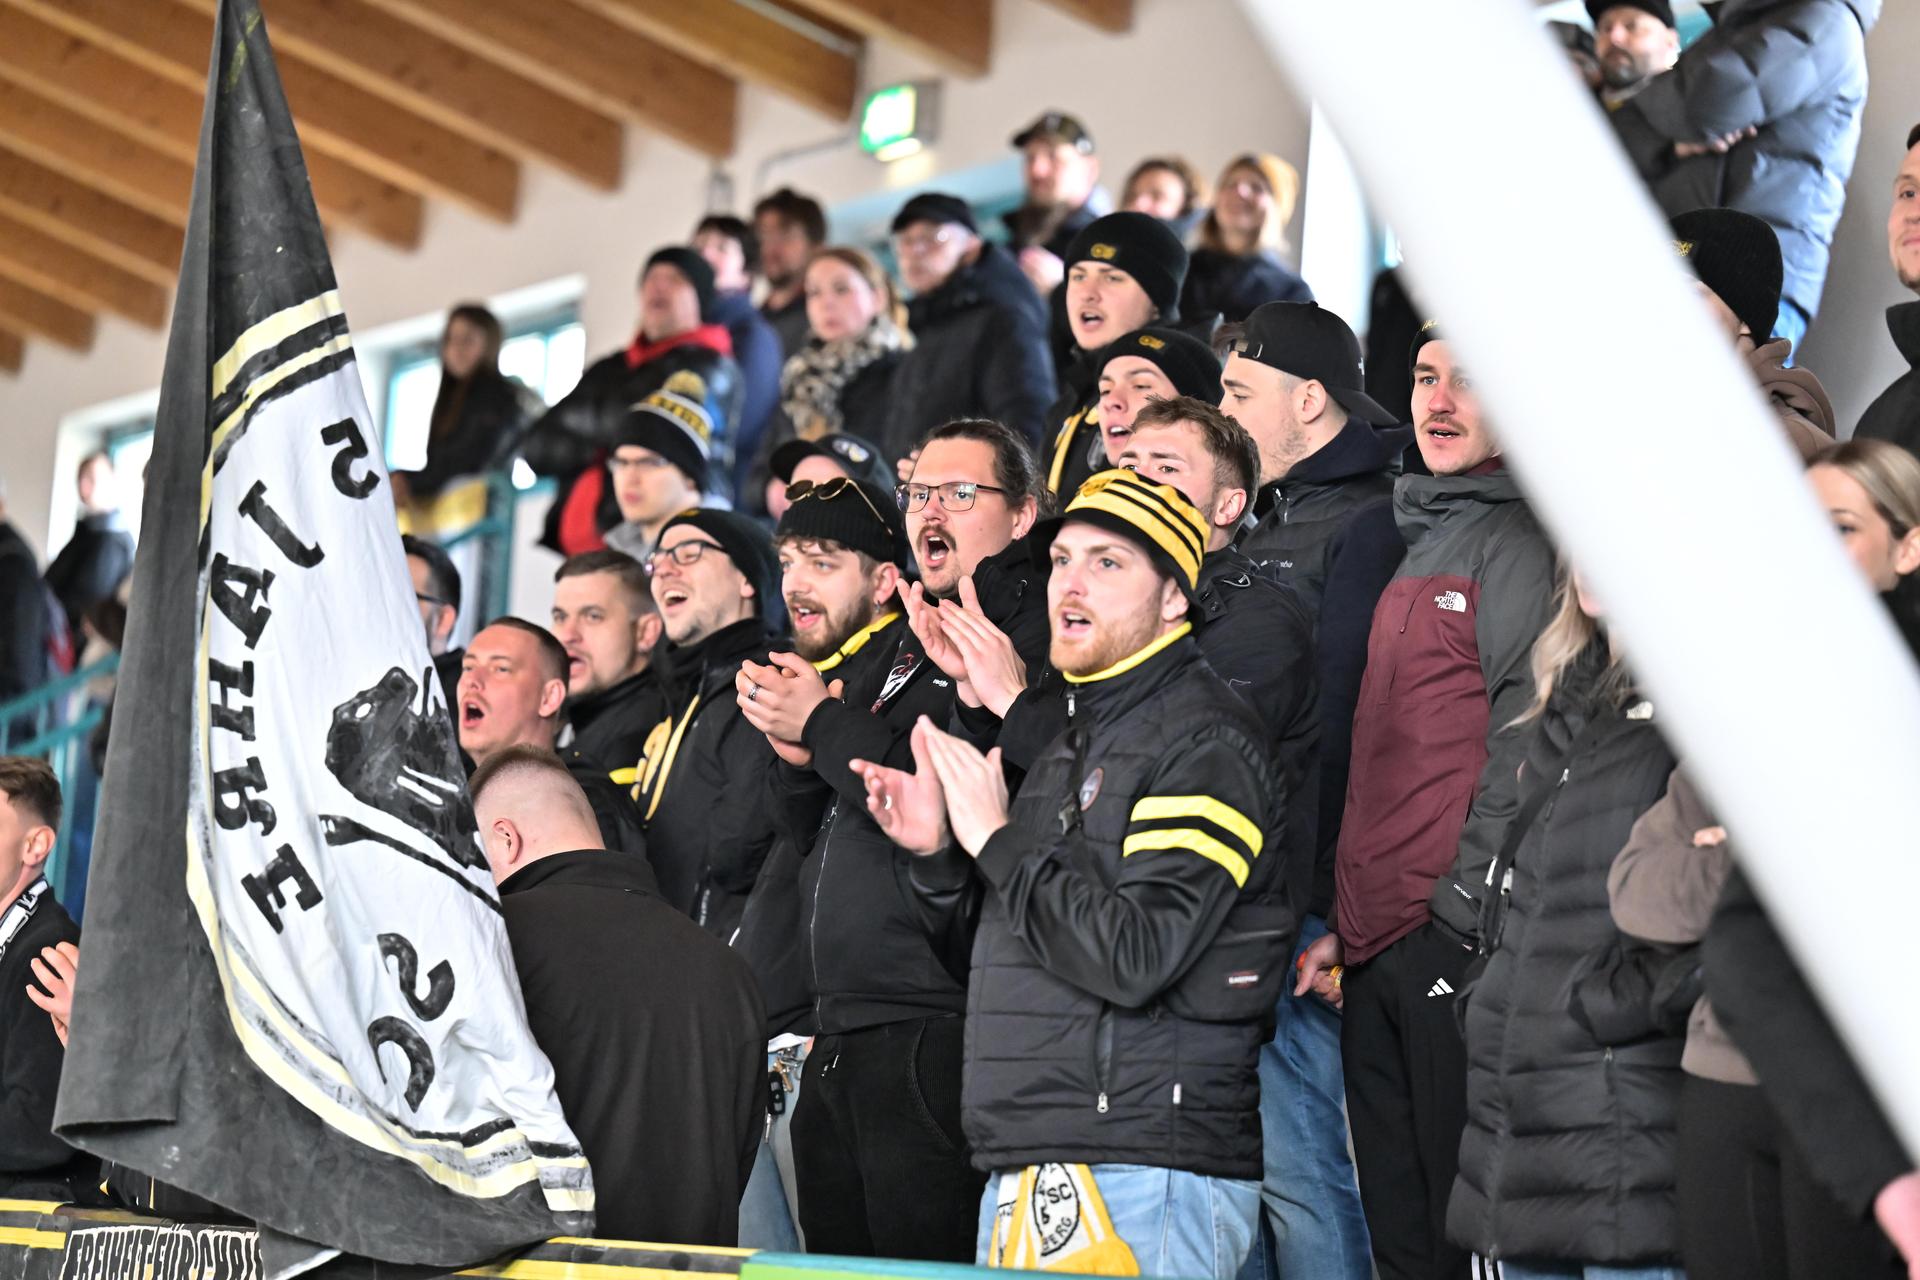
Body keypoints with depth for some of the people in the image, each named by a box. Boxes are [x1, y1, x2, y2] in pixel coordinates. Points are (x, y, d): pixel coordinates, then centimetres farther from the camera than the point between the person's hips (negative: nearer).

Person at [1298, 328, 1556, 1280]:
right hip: (1377, 950, 9)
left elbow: (1521, 757, -15)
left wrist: (1457, 915, -17)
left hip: (1452, 944, -9)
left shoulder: (1520, 544, -8)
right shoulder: (1423, 541, 20)